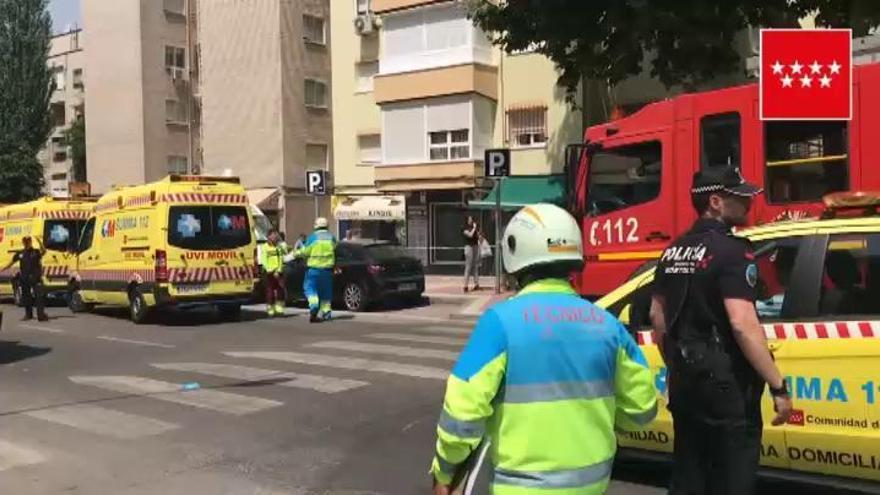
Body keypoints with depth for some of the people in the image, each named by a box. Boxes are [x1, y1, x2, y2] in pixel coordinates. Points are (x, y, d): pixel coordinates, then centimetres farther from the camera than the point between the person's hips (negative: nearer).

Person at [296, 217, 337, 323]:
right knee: (326, 290, 12)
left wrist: (298, 253, 16)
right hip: (328, 268, 3)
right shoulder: (332, 237, 4)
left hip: (314, 268, -3)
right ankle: (325, 312, 14)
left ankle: (314, 305, -17)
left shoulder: (312, 237, -7)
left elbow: (305, 252, -4)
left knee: (310, 287, 6)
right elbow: (335, 251, 11)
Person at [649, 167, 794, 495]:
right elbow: (742, 325, -24)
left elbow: (657, 315, 14)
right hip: (724, 379, -8)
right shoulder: (731, 250, -15)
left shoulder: (674, 251, 9)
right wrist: (778, 386, -20)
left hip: (685, 376, 8)